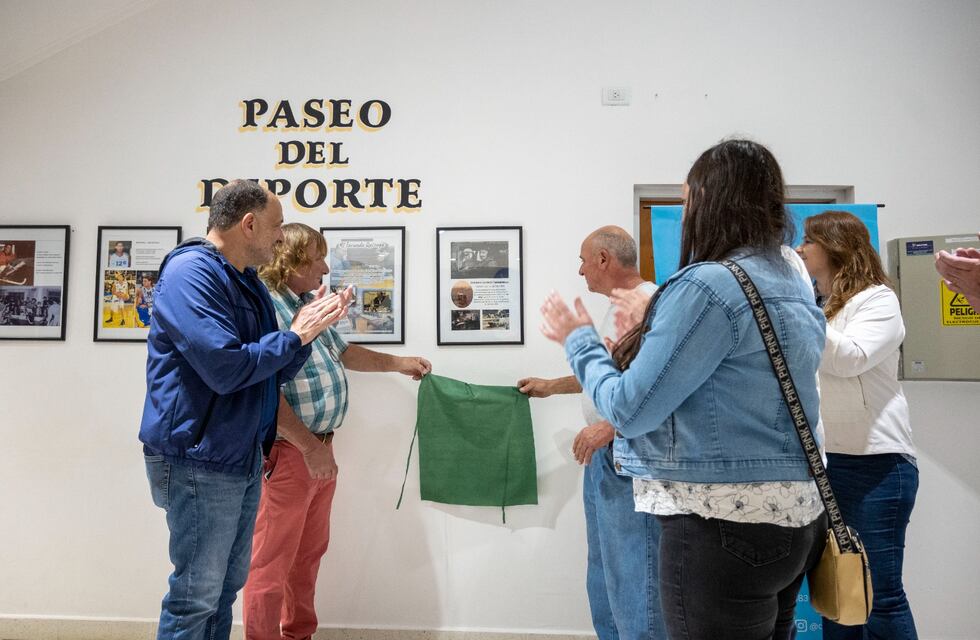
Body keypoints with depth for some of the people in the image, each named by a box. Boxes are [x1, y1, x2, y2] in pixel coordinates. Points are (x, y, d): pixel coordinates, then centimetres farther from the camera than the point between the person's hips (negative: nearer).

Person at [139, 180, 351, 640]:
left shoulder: (249, 284, 12)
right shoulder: (191, 272, -17)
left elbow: (277, 371, 13)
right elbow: (224, 367, -28)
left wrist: (308, 327, -3)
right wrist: (297, 334, -16)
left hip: (244, 456, 9)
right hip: (199, 460, -9)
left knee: (227, 585, 19)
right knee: (196, 596, 2)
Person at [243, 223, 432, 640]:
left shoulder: (310, 305, 14)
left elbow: (342, 353, 27)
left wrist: (398, 363, 24)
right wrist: (309, 445, -23)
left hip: (321, 450, 10)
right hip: (287, 452, -10)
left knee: (309, 553, 20)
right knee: (272, 563, 2)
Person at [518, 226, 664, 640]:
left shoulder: (650, 302, -15)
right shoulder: (618, 308, 16)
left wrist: (610, 426, -24)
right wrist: (550, 386, 33)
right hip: (602, 452, 10)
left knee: (631, 573, -4)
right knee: (604, 567, 18)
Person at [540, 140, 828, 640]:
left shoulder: (707, 284, -19)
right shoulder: (794, 288, 9)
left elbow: (629, 409, -17)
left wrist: (579, 341, -1)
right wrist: (648, 329, 19)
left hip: (724, 520, -9)